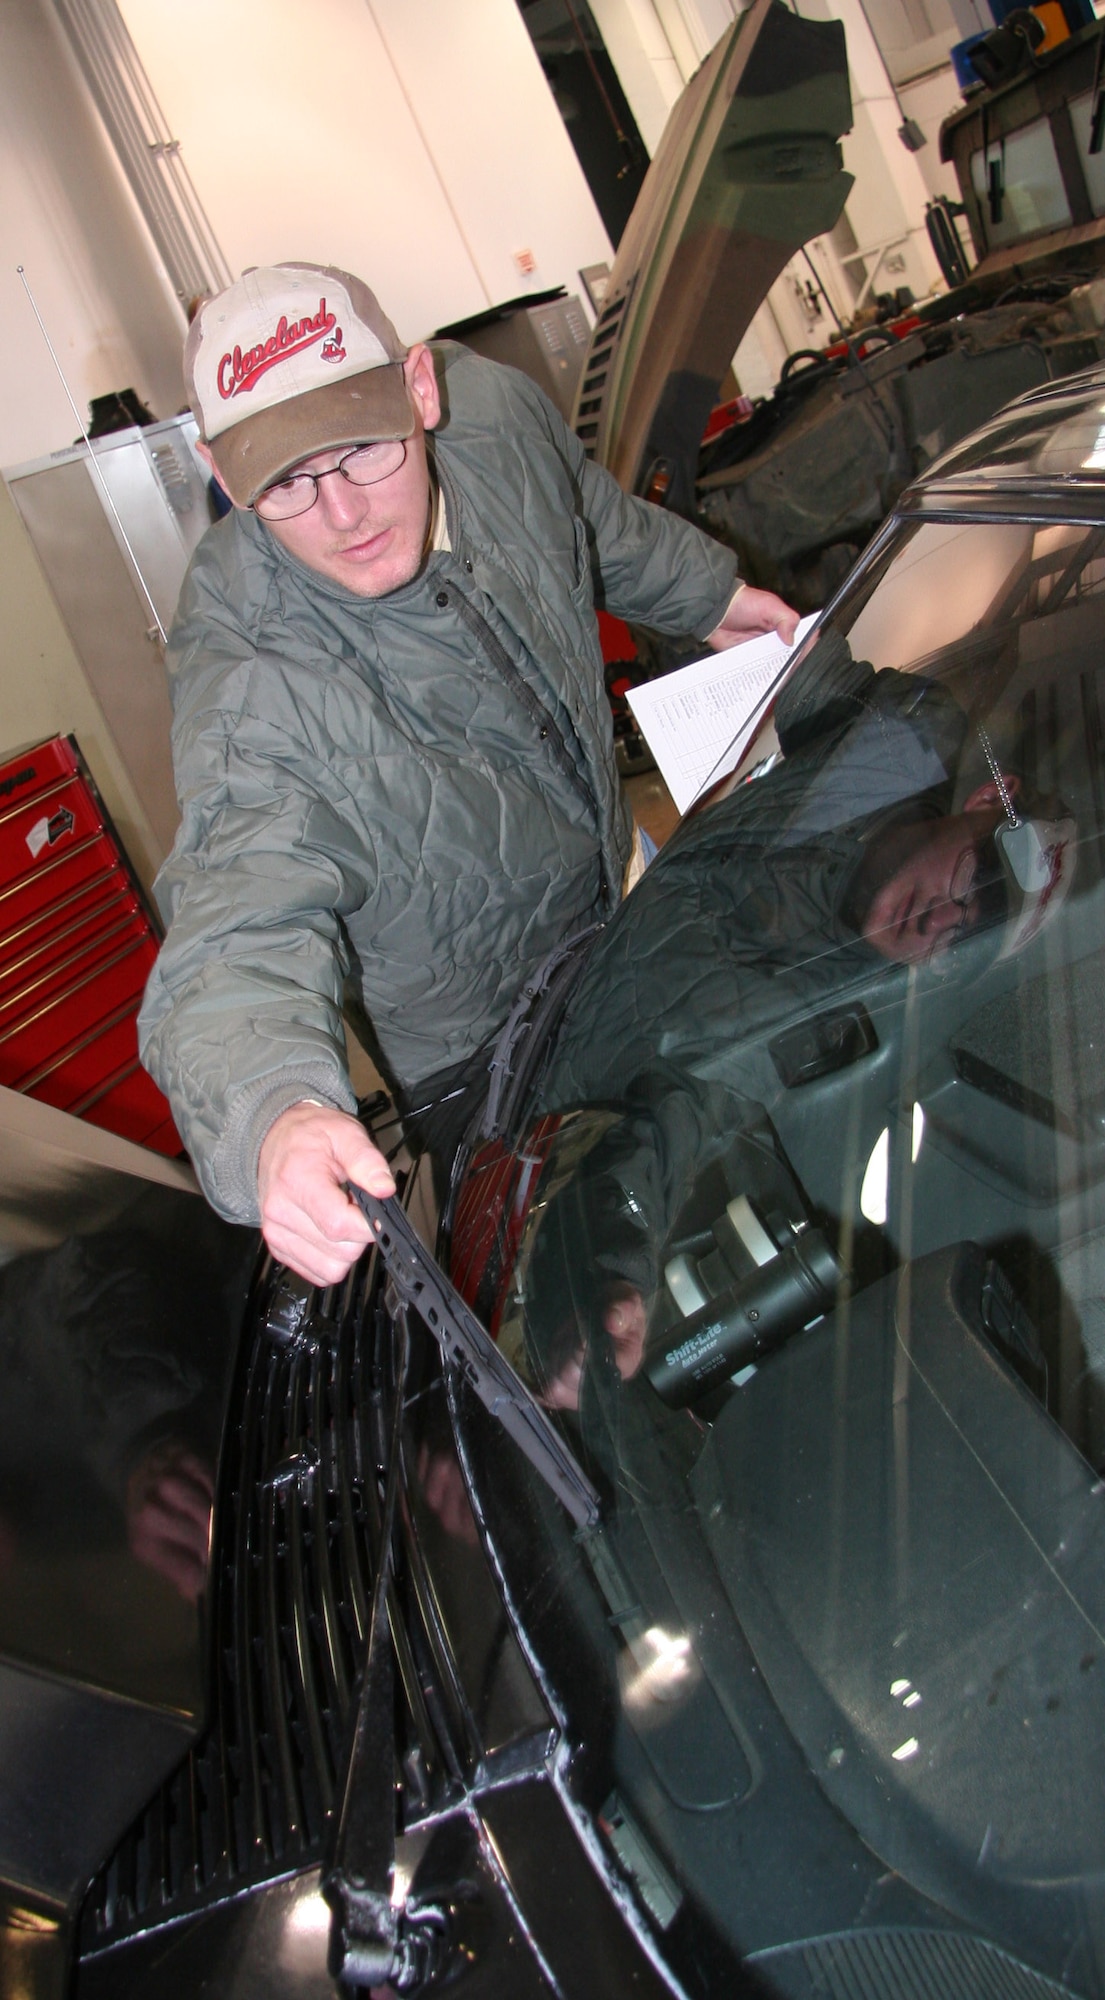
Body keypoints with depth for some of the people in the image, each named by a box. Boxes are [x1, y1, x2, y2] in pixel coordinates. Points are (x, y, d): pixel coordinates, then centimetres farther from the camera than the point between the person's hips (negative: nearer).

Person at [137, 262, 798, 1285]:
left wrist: (706, 592, 15)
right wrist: (273, 1118, -68)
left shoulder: (495, 411, -19)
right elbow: (237, 931, -49)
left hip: (625, 900, 6)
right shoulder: (249, 681, -38)